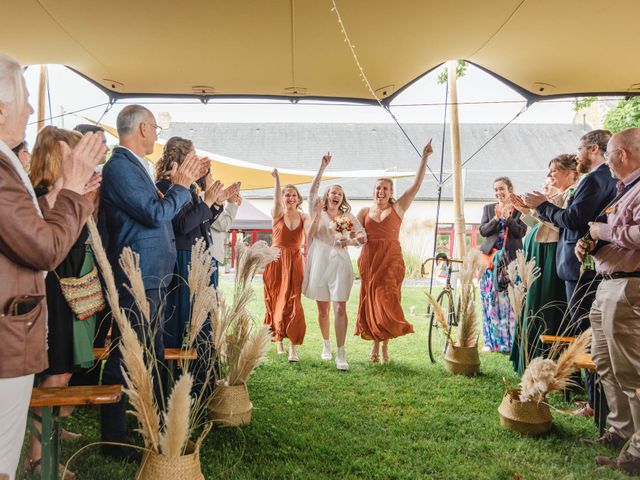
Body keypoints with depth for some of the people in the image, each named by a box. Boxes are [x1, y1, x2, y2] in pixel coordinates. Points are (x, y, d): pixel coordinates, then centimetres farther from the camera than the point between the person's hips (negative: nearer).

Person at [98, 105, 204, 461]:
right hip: (136, 280, -11)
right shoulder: (119, 166, -16)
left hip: (151, 278, 11)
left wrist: (186, 182, 16)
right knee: (125, 359, 0)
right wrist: (181, 185, -7)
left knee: (153, 357, 20)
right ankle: (114, 441, 14)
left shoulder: (133, 166, 14)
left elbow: (158, 209, 20)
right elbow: (155, 214, -21)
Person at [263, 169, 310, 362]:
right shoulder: (277, 215, 0)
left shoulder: (303, 217, 7)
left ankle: (292, 348, -8)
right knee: (276, 301, 7)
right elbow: (276, 200, -22)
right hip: (276, 261, 0)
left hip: (295, 262, 0)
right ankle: (278, 341, 24)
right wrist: (277, 180, -36)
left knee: (292, 302, -7)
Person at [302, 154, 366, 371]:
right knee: (322, 309, 9)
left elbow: (363, 237, 1)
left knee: (340, 308, -10)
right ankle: (326, 345, 29)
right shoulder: (318, 212, 10)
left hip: (340, 263, -1)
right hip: (319, 263, 1)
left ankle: (341, 354, -9)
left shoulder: (349, 217, 10)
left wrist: (349, 241, -19)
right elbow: (312, 191, -1)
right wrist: (323, 167, -5)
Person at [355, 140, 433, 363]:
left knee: (387, 303, -3)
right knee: (371, 304, 4)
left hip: (391, 261, -1)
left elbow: (416, 184, 0)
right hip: (369, 261, 2)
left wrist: (424, 158, -5)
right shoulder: (364, 212, 11)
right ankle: (375, 343, 18)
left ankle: (384, 345, 10)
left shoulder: (398, 208, 7)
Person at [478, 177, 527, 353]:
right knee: (491, 299, 1)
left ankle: (510, 341, 4)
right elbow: (483, 231, 3)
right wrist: (496, 219, -11)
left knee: (510, 300, -5)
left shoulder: (519, 209, 7)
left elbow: (521, 232, -4)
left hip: (511, 259, -2)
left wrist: (508, 218, -14)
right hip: (491, 259, 2)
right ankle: (491, 340, 7)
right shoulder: (488, 208, 14)